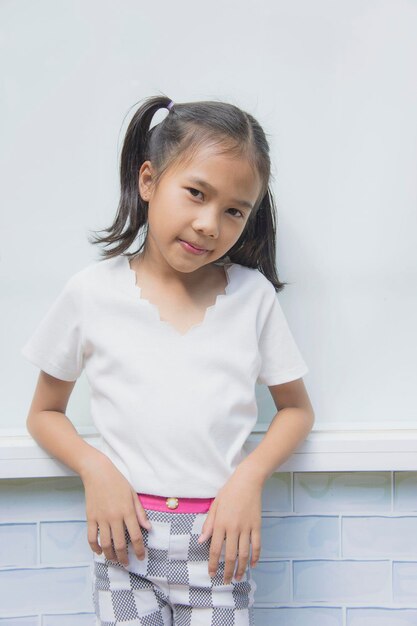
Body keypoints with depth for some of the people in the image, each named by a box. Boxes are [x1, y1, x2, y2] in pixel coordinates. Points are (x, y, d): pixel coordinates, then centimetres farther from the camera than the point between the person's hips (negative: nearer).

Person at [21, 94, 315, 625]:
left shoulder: (252, 295, 0)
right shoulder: (91, 293, -3)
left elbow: (296, 408, 9)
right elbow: (43, 413, 7)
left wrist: (250, 476, -8)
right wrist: (93, 467, -10)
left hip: (219, 541, 1)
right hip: (125, 536, 0)